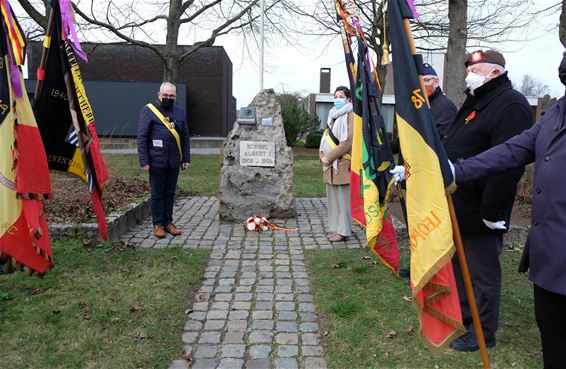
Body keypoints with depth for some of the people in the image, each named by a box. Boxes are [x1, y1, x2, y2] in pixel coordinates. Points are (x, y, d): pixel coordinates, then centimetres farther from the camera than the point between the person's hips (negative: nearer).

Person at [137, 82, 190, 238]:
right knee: (157, 194, 4)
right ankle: (158, 224, 14)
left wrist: (186, 158, 7)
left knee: (170, 193, 11)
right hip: (157, 161, -4)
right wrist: (144, 161, -11)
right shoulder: (148, 110, -1)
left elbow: (185, 138, 14)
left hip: (174, 162, 4)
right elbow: (142, 138, -5)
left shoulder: (179, 112, 12)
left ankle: (168, 222, 21)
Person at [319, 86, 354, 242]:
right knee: (332, 197, 11)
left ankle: (343, 231, 3)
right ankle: (335, 227, 20)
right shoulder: (333, 116, 19)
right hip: (330, 165, 8)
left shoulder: (350, 116, -7)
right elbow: (325, 138, 19)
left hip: (341, 164, -8)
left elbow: (347, 142, -16)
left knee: (342, 198, -4)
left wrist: (329, 157, -14)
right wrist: (322, 156, 2)